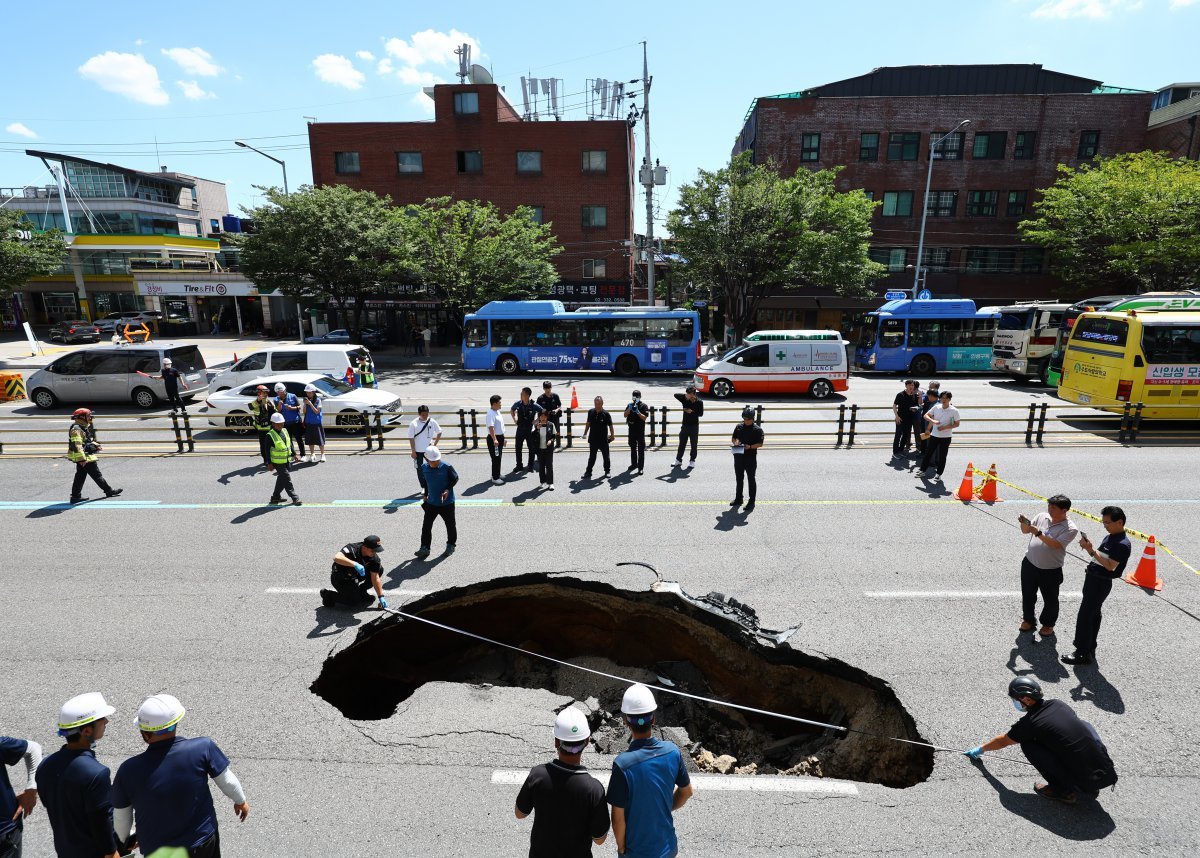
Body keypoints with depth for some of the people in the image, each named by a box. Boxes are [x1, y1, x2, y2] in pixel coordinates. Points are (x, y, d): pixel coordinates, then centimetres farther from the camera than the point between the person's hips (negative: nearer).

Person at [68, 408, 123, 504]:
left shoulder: (84, 428, 15)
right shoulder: (76, 429, -18)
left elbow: (88, 441, 30)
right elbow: (77, 445, -25)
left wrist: (96, 445, 14)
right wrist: (82, 459, -28)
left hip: (83, 457, 11)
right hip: (83, 457, -11)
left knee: (80, 476, 12)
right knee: (97, 475, -1)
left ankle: (75, 496, 15)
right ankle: (109, 491, 6)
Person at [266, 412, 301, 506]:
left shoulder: (285, 431, 7)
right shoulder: (270, 435, -13)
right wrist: (269, 463, -12)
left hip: (287, 461, 7)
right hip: (278, 462, -7)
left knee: (282, 479, 14)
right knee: (287, 479, -6)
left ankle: (276, 497, 27)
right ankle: (294, 498, -1)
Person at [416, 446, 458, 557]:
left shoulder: (447, 467, -18)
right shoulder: (424, 468, -4)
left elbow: (455, 478, -6)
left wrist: (448, 490, -17)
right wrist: (425, 494, 13)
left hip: (447, 502, -3)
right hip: (431, 502, 3)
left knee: (450, 524, 12)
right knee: (426, 525, 2)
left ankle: (451, 544, 32)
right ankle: (424, 548, 11)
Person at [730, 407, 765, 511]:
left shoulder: (757, 430, -9)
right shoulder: (739, 427, 6)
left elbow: (760, 444, -11)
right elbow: (733, 438, 15)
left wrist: (750, 447, -25)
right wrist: (734, 443, -6)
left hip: (751, 457, -5)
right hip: (738, 455, 5)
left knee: (751, 479, 2)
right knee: (739, 478, 16)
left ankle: (751, 502, 9)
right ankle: (738, 499, 30)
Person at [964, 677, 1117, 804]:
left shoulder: (1029, 724, -8)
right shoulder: (1058, 704, 8)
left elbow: (1003, 741, 12)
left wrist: (981, 749, 31)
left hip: (1085, 783, -6)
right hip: (1109, 774, 6)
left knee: (1027, 744, 1)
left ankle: (1062, 789, 4)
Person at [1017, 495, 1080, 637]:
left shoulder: (1070, 529, -15)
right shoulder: (1042, 516, -2)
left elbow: (1056, 544, -26)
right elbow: (1025, 531, 6)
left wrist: (1038, 533, -32)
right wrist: (1024, 523, -15)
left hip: (1051, 571, -4)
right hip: (1029, 564, 4)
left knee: (1050, 599, 14)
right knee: (1027, 595, 18)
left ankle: (1048, 624, 36)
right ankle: (1028, 620, 37)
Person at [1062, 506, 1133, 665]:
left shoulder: (1122, 544, -20)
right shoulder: (1110, 537, 9)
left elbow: (1110, 566, -24)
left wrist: (1091, 550, -26)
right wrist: (1088, 546, -1)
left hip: (1101, 583, -10)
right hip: (1094, 579, 10)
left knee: (1084, 616, -5)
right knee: (1093, 615, 18)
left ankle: (1083, 653, 3)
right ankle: (1090, 648, 29)